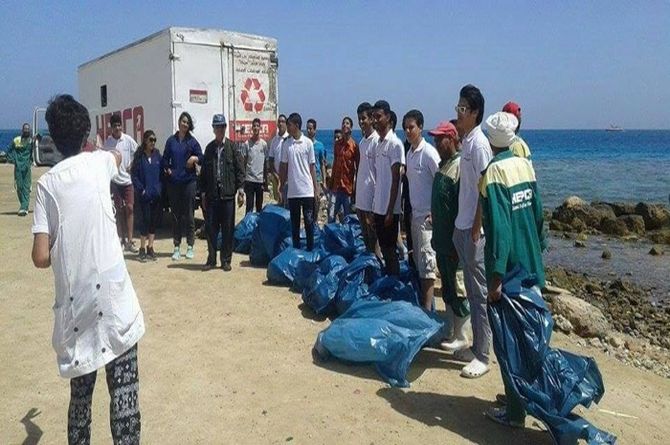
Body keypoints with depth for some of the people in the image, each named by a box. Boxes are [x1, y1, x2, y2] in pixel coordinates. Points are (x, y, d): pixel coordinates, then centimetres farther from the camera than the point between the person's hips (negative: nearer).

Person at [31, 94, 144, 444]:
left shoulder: (47, 182, 4)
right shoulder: (99, 161, 6)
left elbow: (41, 258, -4)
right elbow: (119, 156, 34)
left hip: (74, 301, 2)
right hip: (112, 294, -2)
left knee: (80, 392, 17)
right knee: (124, 390, 0)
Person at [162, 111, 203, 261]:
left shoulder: (192, 141, 3)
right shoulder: (171, 140, 7)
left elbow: (201, 159, 2)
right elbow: (165, 159, 12)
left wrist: (195, 158, -18)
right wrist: (167, 169, -5)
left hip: (189, 181, -1)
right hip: (173, 182, 2)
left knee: (189, 213, 2)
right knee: (175, 214, 5)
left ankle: (190, 247, 11)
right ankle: (176, 247, 12)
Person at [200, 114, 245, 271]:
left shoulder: (232, 146, 2)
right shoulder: (209, 148, 10)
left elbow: (239, 169, -1)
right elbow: (203, 172, 11)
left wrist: (240, 190, -7)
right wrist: (203, 192, 7)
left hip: (228, 193, -2)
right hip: (212, 194, 2)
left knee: (227, 229, 4)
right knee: (211, 228, 5)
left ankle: (226, 260, 13)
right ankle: (211, 259, 15)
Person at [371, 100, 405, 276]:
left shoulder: (394, 143, -12)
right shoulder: (379, 143, 13)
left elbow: (395, 180, -15)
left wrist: (390, 211, -17)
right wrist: (375, 208, 16)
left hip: (389, 208, -8)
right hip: (379, 207, 8)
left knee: (390, 250, -1)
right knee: (384, 249, 15)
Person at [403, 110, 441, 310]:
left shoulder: (428, 152, -14)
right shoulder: (409, 153, 11)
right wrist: (408, 211, 16)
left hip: (427, 215, -9)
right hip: (415, 213, 9)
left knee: (426, 262, -7)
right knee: (417, 260, 15)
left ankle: (427, 307, -2)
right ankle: (422, 301, 26)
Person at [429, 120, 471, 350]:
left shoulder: (460, 165, -17)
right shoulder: (443, 164, 12)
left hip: (454, 239, -9)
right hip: (442, 238, 9)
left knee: (457, 289, 1)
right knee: (446, 288, 16)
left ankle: (460, 337, 13)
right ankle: (450, 331, 28)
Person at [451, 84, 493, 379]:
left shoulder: (479, 144, -15)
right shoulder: (466, 141, 13)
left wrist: (476, 228, -18)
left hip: (474, 228, -10)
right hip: (462, 225, 10)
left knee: (480, 292, -2)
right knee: (471, 290, 16)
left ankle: (482, 357, 7)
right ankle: (475, 347, 27)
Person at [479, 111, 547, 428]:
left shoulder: (493, 171, -16)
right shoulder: (526, 164, 5)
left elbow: (499, 227, -22)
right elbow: (538, 214, 10)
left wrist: (496, 277, -21)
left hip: (509, 271, -7)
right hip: (532, 268, 8)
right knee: (529, 335, 19)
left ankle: (515, 411, 13)